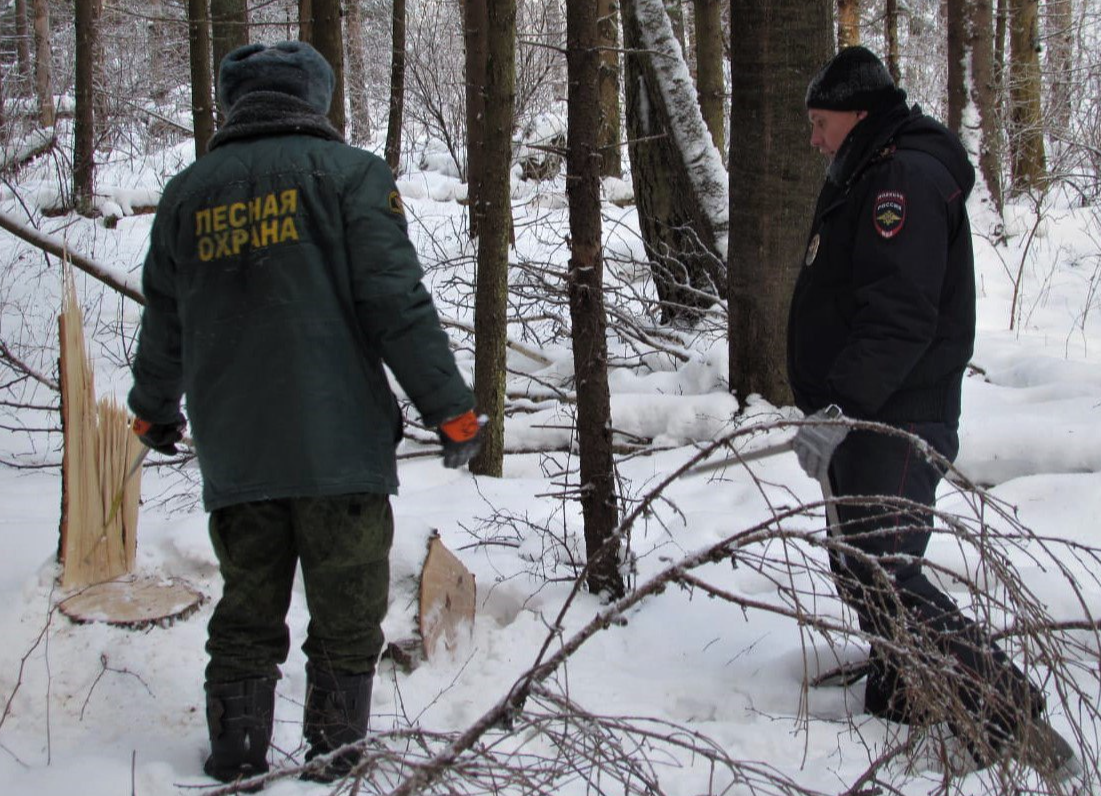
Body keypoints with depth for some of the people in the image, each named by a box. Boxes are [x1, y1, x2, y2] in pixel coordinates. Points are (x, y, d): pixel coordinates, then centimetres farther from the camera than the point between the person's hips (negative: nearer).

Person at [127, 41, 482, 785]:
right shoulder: (349, 172, -2)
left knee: (246, 617, 15)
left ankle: (236, 769, 20)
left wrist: (155, 410, 37)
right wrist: (452, 408, -3)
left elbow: (163, 324, 20)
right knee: (346, 620, 6)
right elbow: (397, 302, -9)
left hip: (233, 454, 4)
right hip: (338, 446, -4)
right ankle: (335, 768, 10)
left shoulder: (186, 193, 12)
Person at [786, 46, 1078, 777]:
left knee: (879, 579, -16)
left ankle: (1007, 712, -14)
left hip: (896, 422, -11)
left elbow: (899, 315, -25)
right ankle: (901, 700, 27)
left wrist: (839, 408, -28)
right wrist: (834, 412, 22)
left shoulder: (907, 176, -14)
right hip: (869, 420, 11)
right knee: (863, 571, 16)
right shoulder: (870, 180, 20)